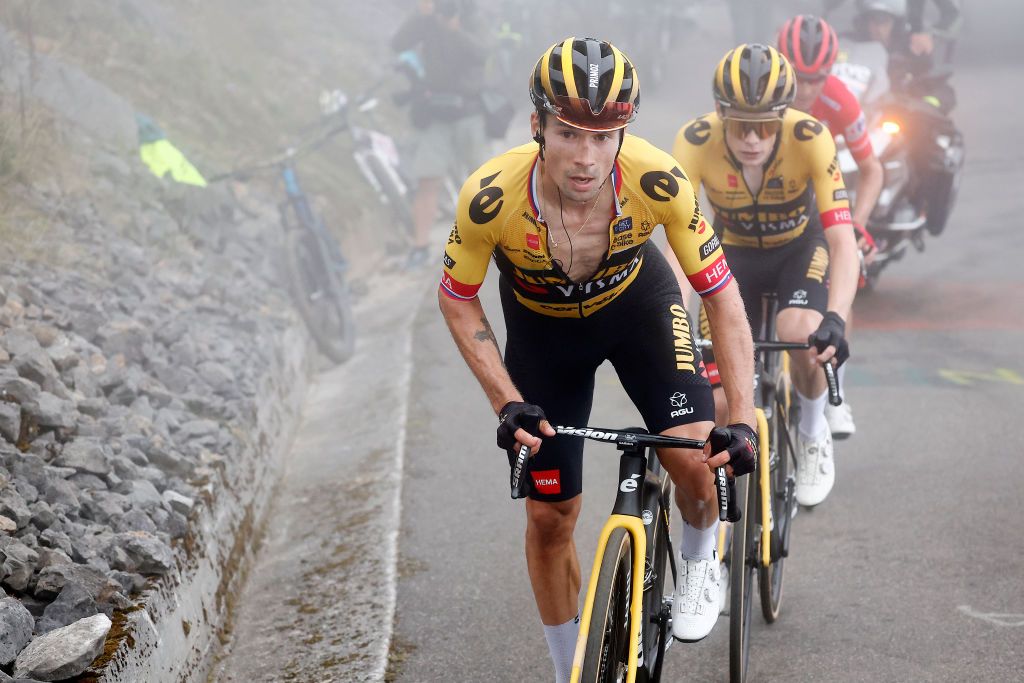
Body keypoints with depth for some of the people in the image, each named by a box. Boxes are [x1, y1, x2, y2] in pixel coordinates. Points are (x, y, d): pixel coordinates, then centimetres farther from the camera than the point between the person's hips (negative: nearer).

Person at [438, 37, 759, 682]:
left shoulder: (658, 182, -35)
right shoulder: (491, 198, -35)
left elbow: (723, 295, -23)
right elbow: (458, 301, -15)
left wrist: (742, 420, -30)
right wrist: (508, 403, -24)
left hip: (637, 303, 0)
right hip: (543, 327, 0)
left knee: (694, 459, -22)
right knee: (549, 518, 3)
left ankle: (701, 558, 14)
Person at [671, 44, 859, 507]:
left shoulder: (810, 138, -32)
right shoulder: (695, 142, -31)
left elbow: (843, 241, -36)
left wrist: (835, 319, -53)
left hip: (800, 247, -1)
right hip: (734, 254, 1)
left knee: (800, 332, -33)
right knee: (719, 402, -11)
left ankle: (813, 435, -2)